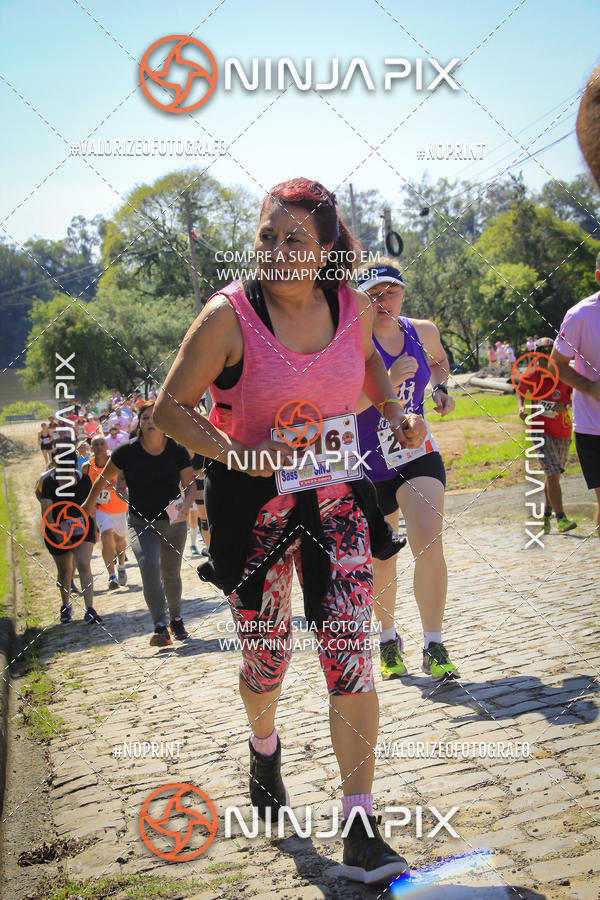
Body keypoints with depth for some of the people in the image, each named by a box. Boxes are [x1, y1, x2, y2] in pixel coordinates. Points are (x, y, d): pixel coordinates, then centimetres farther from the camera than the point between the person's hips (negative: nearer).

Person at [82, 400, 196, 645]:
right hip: (140, 522, -1)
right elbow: (104, 478, 5)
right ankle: (160, 627, -22)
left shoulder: (177, 450, -7)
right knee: (148, 565, -23)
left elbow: (190, 484, -2)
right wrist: (89, 504, 14)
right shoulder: (127, 450, -9)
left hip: (173, 522, 1)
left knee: (171, 573, 12)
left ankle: (176, 620, 36)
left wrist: (185, 506, -21)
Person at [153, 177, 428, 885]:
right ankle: (264, 747, 47)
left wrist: (395, 412, 1)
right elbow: (171, 406, -10)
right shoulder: (230, 314, -17)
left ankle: (360, 833, 5)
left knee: (350, 659, -4)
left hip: (335, 497, 3)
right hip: (253, 502, -2)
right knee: (266, 658, 11)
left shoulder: (350, 305, -4)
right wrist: (238, 455, -24)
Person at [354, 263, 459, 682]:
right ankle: (388, 637, 35)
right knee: (381, 562, 10)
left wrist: (441, 387, 7)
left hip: (418, 456, 2)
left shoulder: (423, 331, 2)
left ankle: (434, 647, -6)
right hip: (369, 466, -2)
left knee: (430, 545, -17)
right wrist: (389, 381, -32)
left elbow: (439, 359, 26)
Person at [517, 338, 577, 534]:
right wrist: (521, 408, -6)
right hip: (541, 431, -3)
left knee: (553, 475, 14)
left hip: (563, 433, 3)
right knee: (553, 474, -16)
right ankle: (561, 518, -17)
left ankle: (546, 514, 30)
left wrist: (566, 405, -22)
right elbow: (520, 393, 13)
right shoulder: (531, 378, -6)